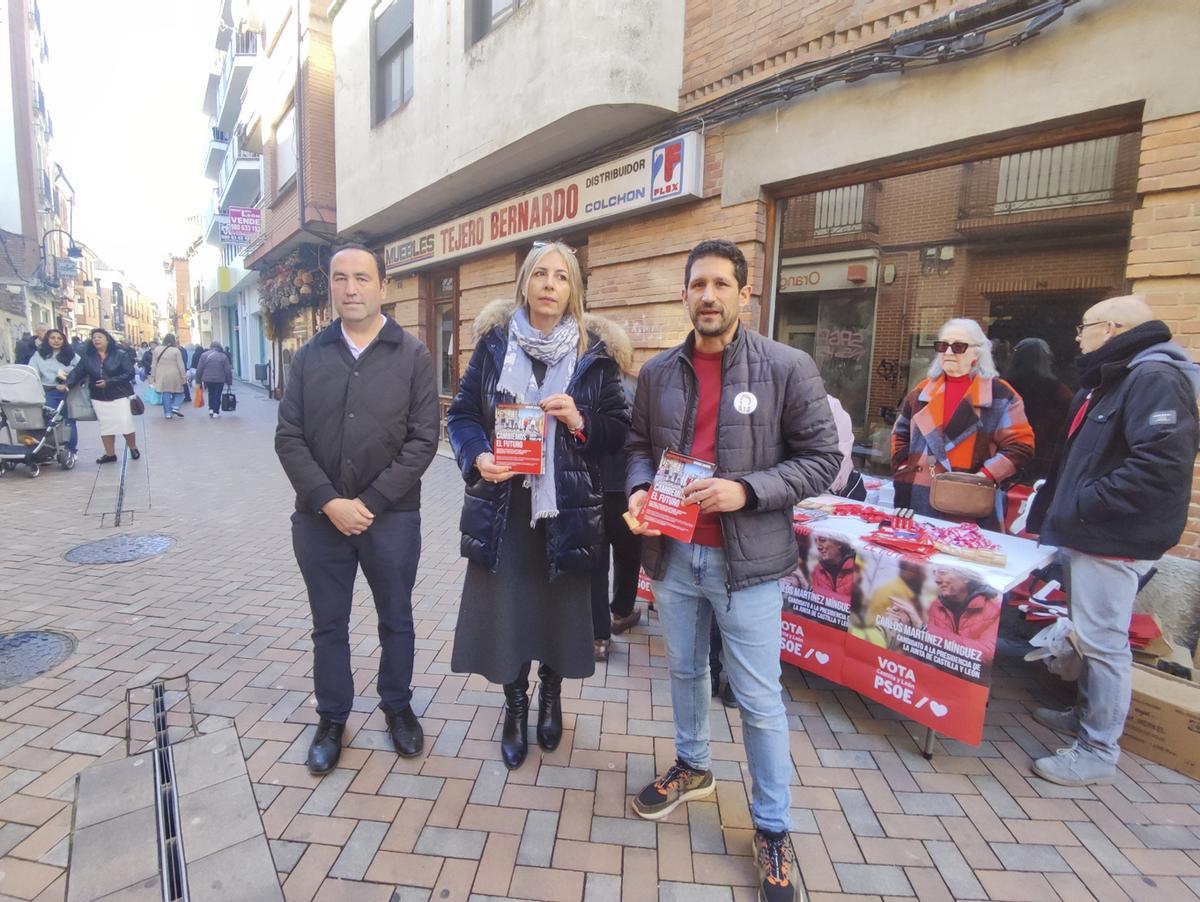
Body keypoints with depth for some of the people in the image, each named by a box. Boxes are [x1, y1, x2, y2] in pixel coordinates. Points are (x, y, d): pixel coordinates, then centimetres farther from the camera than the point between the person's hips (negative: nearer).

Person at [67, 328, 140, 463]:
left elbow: (130, 373, -13)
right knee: (105, 426, 9)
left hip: (120, 396, -4)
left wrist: (109, 382, -18)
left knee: (125, 423, -5)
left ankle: (133, 448, 17)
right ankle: (110, 454, 17)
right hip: (99, 398, 4)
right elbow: (77, 372, -1)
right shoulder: (87, 356, 5)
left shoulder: (120, 354, -5)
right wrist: (68, 384, -18)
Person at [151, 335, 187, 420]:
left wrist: (153, 376, 14)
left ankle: (168, 413, 7)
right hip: (174, 377, -3)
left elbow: (153, 364, 7)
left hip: (162, 376, 3)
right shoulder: (176, 350, -9)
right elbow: (181, 365, -8)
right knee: (178, 393, 12)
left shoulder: (157, 349, 4)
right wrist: (184, 377, -3)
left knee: (165, 394, 8)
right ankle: (175, 407, -7)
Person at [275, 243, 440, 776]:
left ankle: (398, 707, 37)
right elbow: (289, 438, 0)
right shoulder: (309, 356, 5)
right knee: (328, 626, 15)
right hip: (320, 518, 2)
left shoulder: (413, 356, -3)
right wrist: (330, 502, -12)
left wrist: (371, 502, -14)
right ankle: (331, 719, 35)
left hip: (392, 517, -2)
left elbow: (423, 439, -8)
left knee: (396, 621, 14)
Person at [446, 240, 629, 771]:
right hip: (503, 503, 1)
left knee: (559, 607, 12)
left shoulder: (593, 352, 1)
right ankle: (515, 703, 34)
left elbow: (618, 430, 2)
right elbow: (461, 413, 4)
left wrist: (580, 422, -17)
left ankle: (550, 695, 41)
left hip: (567, 505, 0)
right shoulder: (494, 342, 2)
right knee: (505, 607, 6)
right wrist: (478, 456, -15)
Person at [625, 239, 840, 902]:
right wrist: (639, 490, -10)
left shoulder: (788, 368, -9)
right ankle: (692, 766, 49)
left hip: (747, 559, -4)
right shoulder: (657, 372, 3)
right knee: (684, 671, 23)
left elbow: (822, 458, -8)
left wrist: (747, 490, -21)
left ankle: (773, 829, 29)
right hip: (673, 553, 4)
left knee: (758, 701, 6)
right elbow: (639, 446, 12)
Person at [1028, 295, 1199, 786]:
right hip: (1084, 536, 10)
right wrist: (1051, 514, 17)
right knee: (1089, 636, 21)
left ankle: (1098, 751, 10)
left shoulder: (1155, 378, -16)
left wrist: (1084, 506, -22)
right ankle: (1087, 714, 36)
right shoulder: (1108, 380, 18)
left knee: (1103, 643, -2)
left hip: (1112, 543, -10)